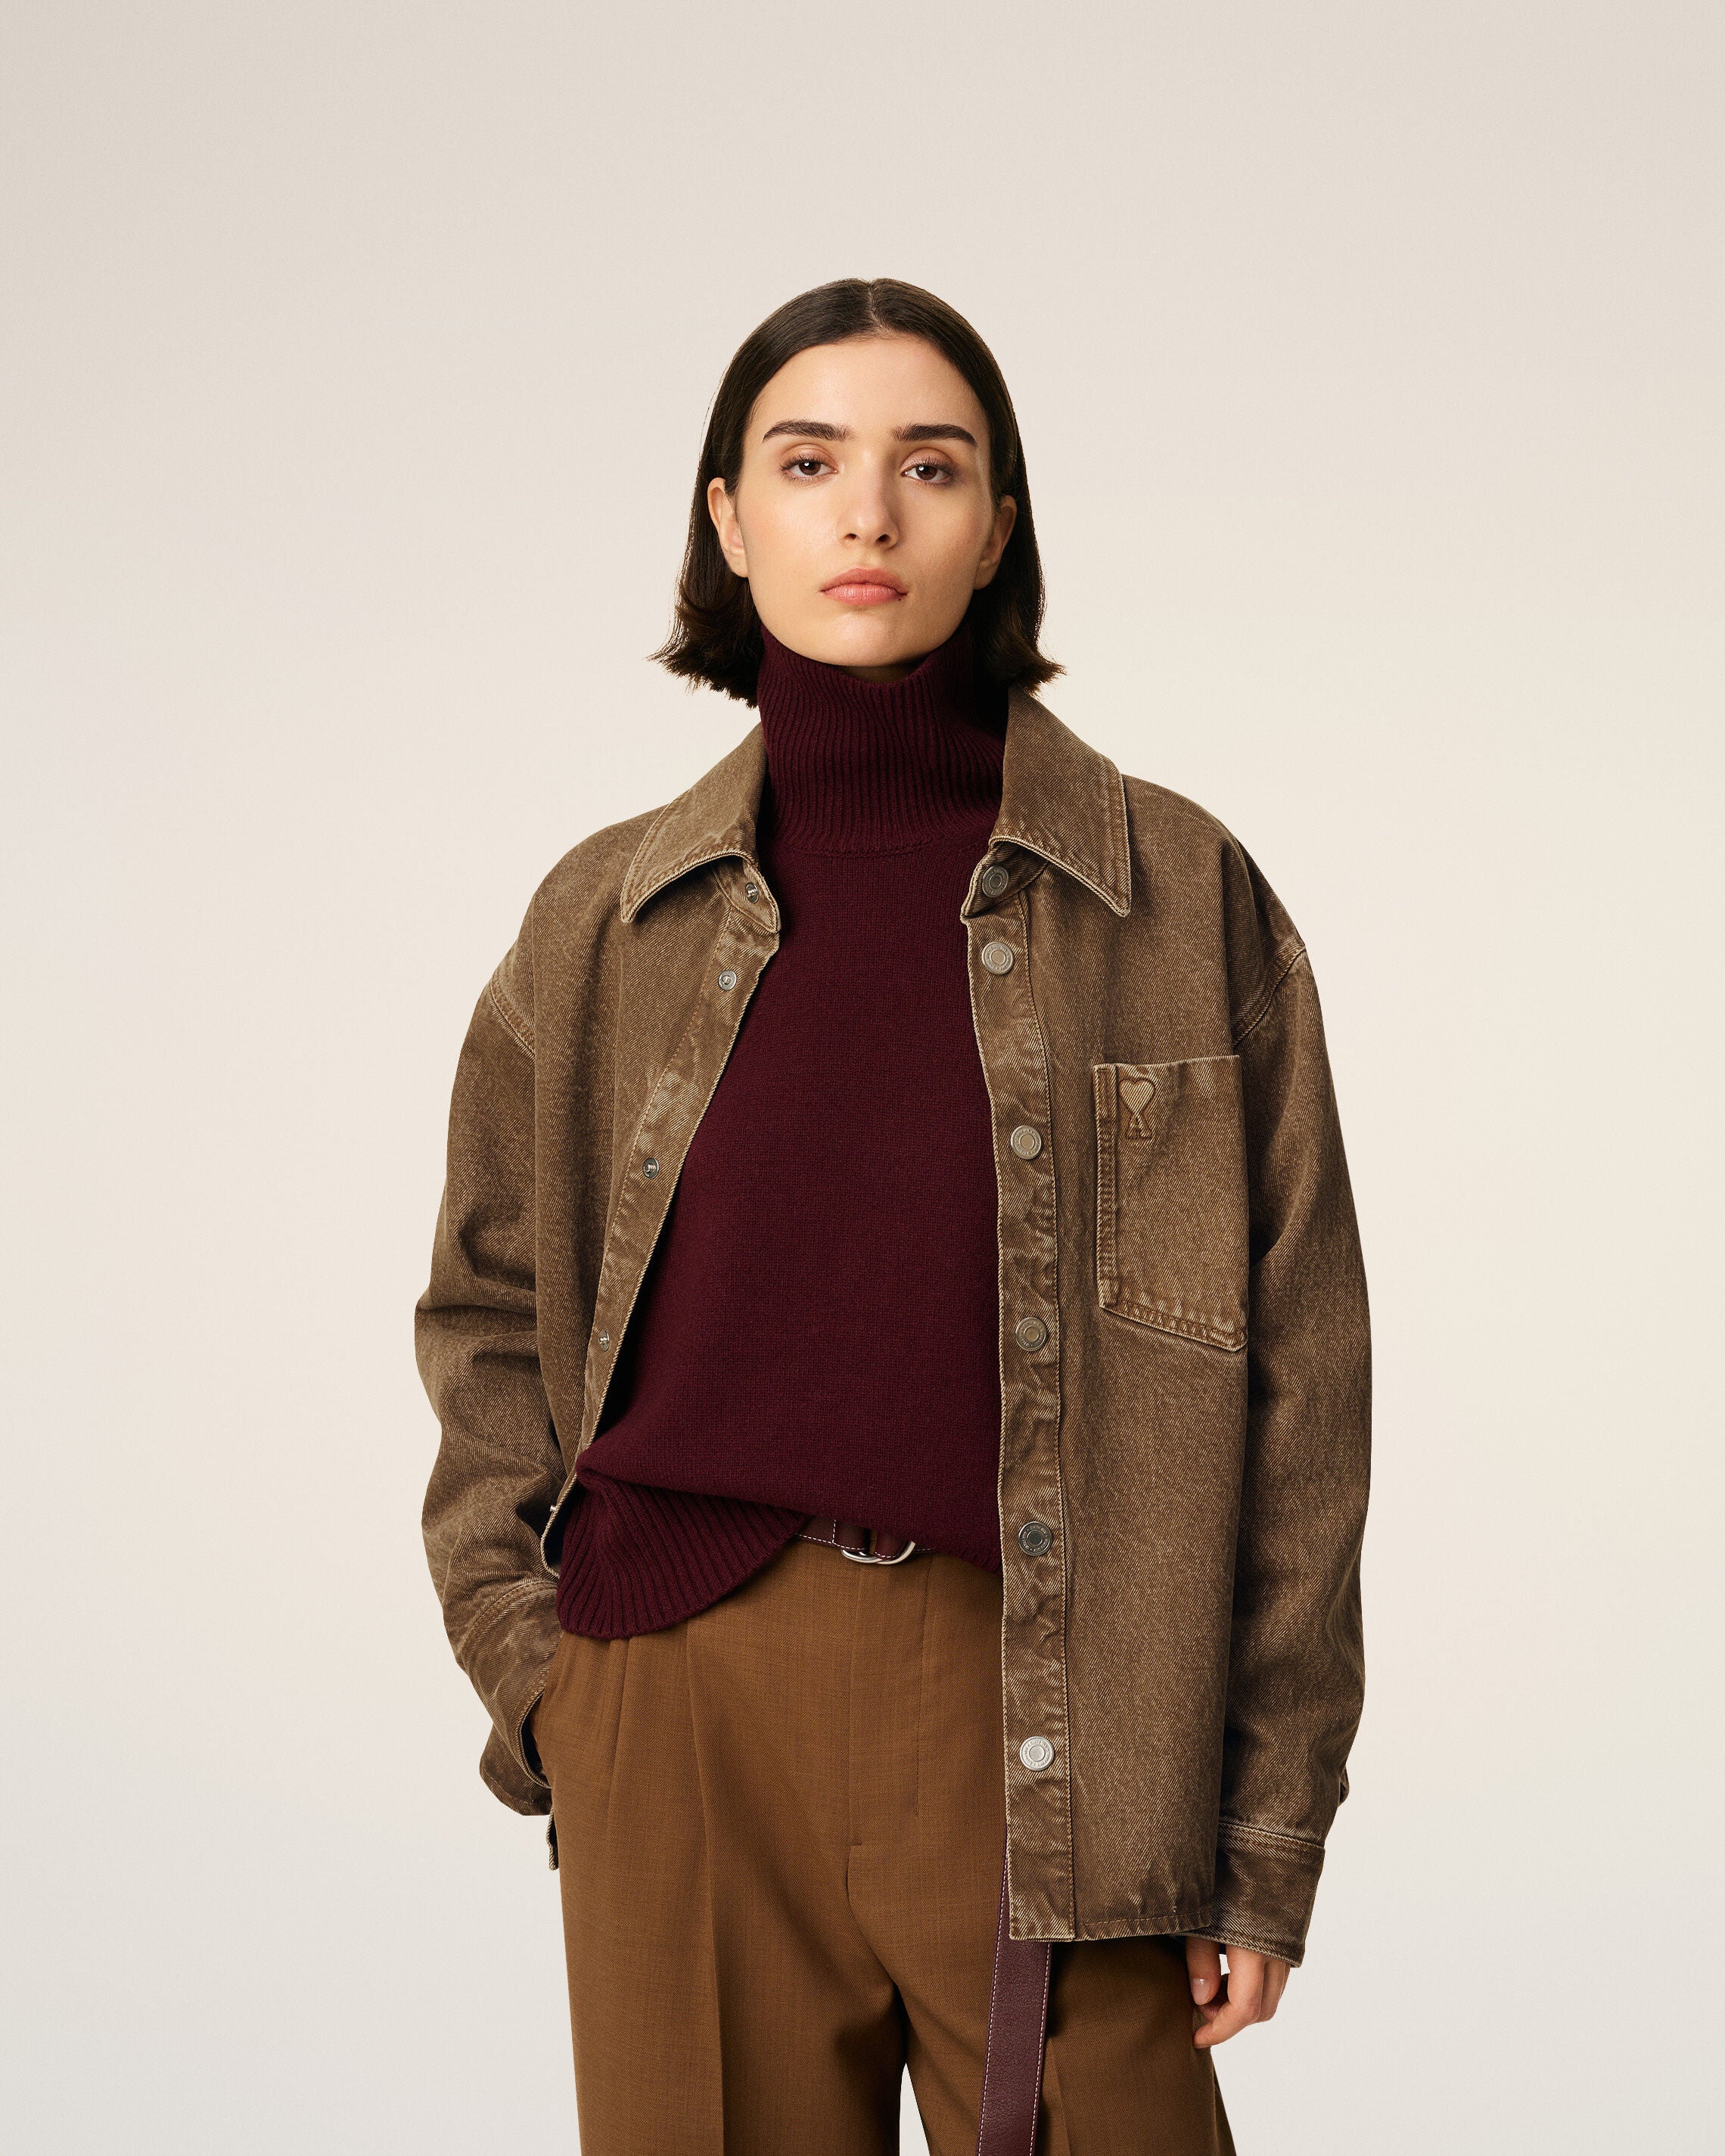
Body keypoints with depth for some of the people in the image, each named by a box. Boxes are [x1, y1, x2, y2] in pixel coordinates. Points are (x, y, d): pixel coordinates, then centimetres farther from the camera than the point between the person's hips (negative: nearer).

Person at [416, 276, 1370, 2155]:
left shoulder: (1178, 896, 1)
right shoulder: (607, 919, 7)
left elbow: (1290, 1371, 0)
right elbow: (490, 1313, 16)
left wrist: (1269, 1831, -2)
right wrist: (533, 1667, 3)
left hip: (1035, 1707, -1)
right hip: (677, 1708, 2)